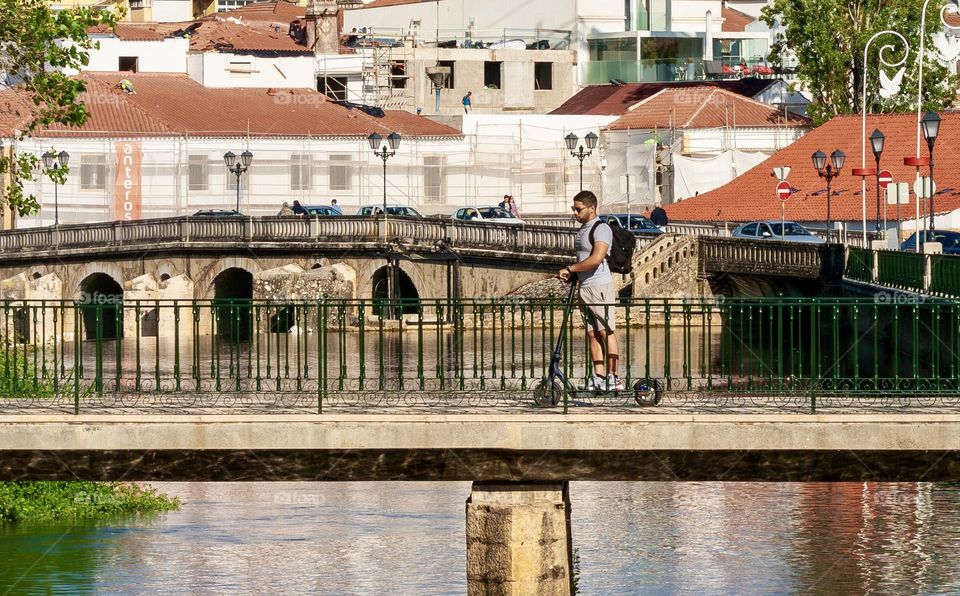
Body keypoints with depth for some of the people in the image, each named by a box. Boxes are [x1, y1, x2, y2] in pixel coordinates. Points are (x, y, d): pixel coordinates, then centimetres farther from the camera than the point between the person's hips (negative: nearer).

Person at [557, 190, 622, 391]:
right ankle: (599, 377, 9)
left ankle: (613, 377, -8)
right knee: (592, 334, 7)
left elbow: (596, 258, -24)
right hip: (585, 288, 9)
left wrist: (570, 269, -17)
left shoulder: (601, 229, -12)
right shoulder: (583, 229, 18)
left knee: (606, 332, -8)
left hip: (600, 286, -9)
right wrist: (573, 275, 10)